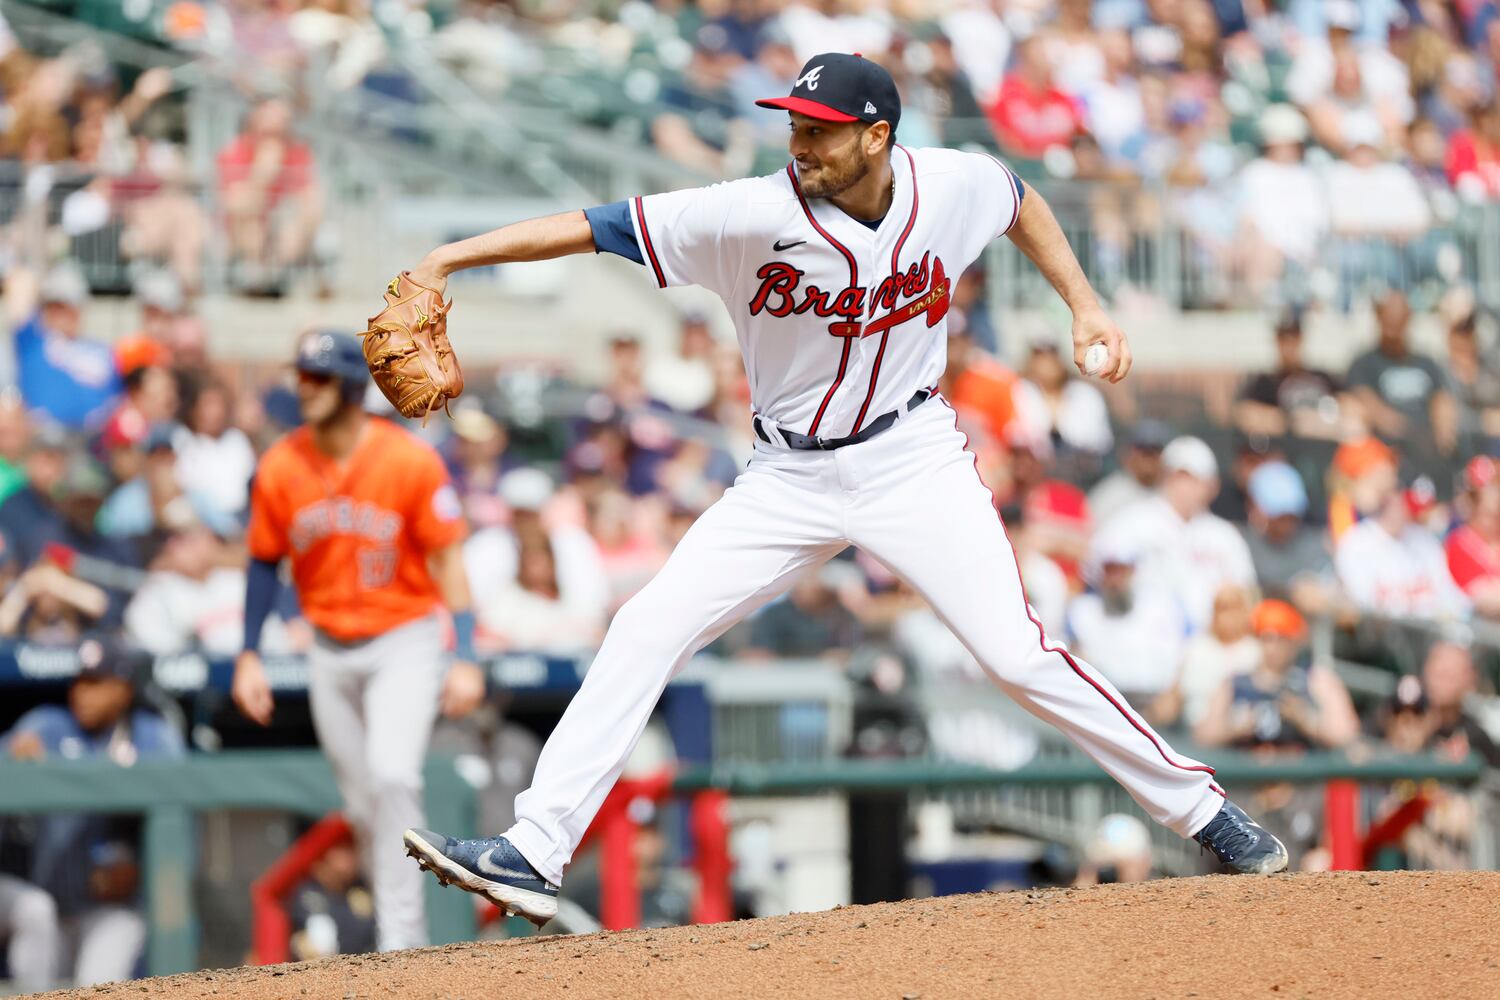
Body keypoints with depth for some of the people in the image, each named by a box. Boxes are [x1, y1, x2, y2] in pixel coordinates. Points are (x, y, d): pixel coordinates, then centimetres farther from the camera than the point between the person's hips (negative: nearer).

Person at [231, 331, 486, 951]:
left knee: (392, 775, -23)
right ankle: (402, 947, 21)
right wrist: (249, 656, 6)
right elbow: (264, 564, 8)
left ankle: (401, 935, -18)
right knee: (362, 805, 7)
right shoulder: (280, 469, -5)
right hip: (330, 653, 4)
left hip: (403, 640, -4)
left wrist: (465, 658, -13)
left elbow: (447, 559, -9)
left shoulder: (411, 462, -14)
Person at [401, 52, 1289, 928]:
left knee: (1018, 655, -10)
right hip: (791, 480, 0)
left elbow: (1022, 203, 13)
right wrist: (449, 260, -30)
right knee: (647, 630, -11)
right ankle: (534, 856, -9)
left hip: (913, 461, 0)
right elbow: (598, 227, -23)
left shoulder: (954, 187, -12)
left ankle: (1198, 806, 6)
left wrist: (1085, 306, 5)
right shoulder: (758, 215, -20)